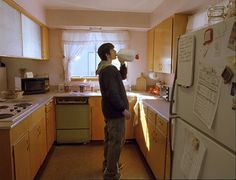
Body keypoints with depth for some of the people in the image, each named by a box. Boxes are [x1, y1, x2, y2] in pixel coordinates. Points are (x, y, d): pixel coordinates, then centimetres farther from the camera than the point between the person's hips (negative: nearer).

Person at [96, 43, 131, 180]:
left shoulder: (106, 68, 13)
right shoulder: (109, 70, -19)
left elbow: (122, 76, 22)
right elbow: (112, 93, -26)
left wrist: (122, 63, 8)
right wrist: (123, 109, -21)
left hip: (110, 110, 11)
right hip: (115, 111, -11)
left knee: (110, 140, 20)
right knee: (116, 142, -1)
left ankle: (108, 165, 36)